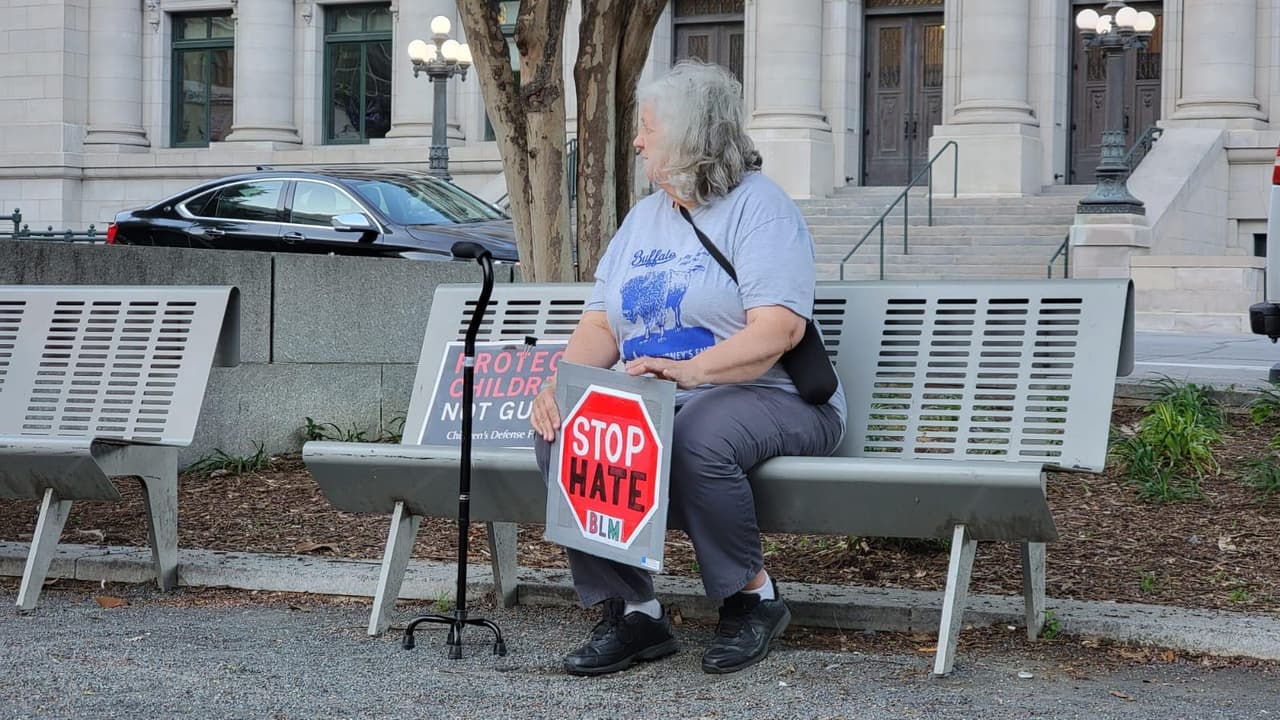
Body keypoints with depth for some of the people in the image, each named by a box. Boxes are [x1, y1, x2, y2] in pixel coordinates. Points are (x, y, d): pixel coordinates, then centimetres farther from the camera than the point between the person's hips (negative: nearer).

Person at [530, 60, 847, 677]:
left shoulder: (758, 205, -5)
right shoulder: (644, 216, 19)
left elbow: (779, 328, -19)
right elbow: (601, 324, 13)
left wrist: (690, 370, -34)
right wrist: (563, 381, -9)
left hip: (766, 397, -7)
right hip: (648, 398, 7)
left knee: (698, 436, -39)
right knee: (560, 431, -21)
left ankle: (752, 596, -16)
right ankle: (629, 610, -17)